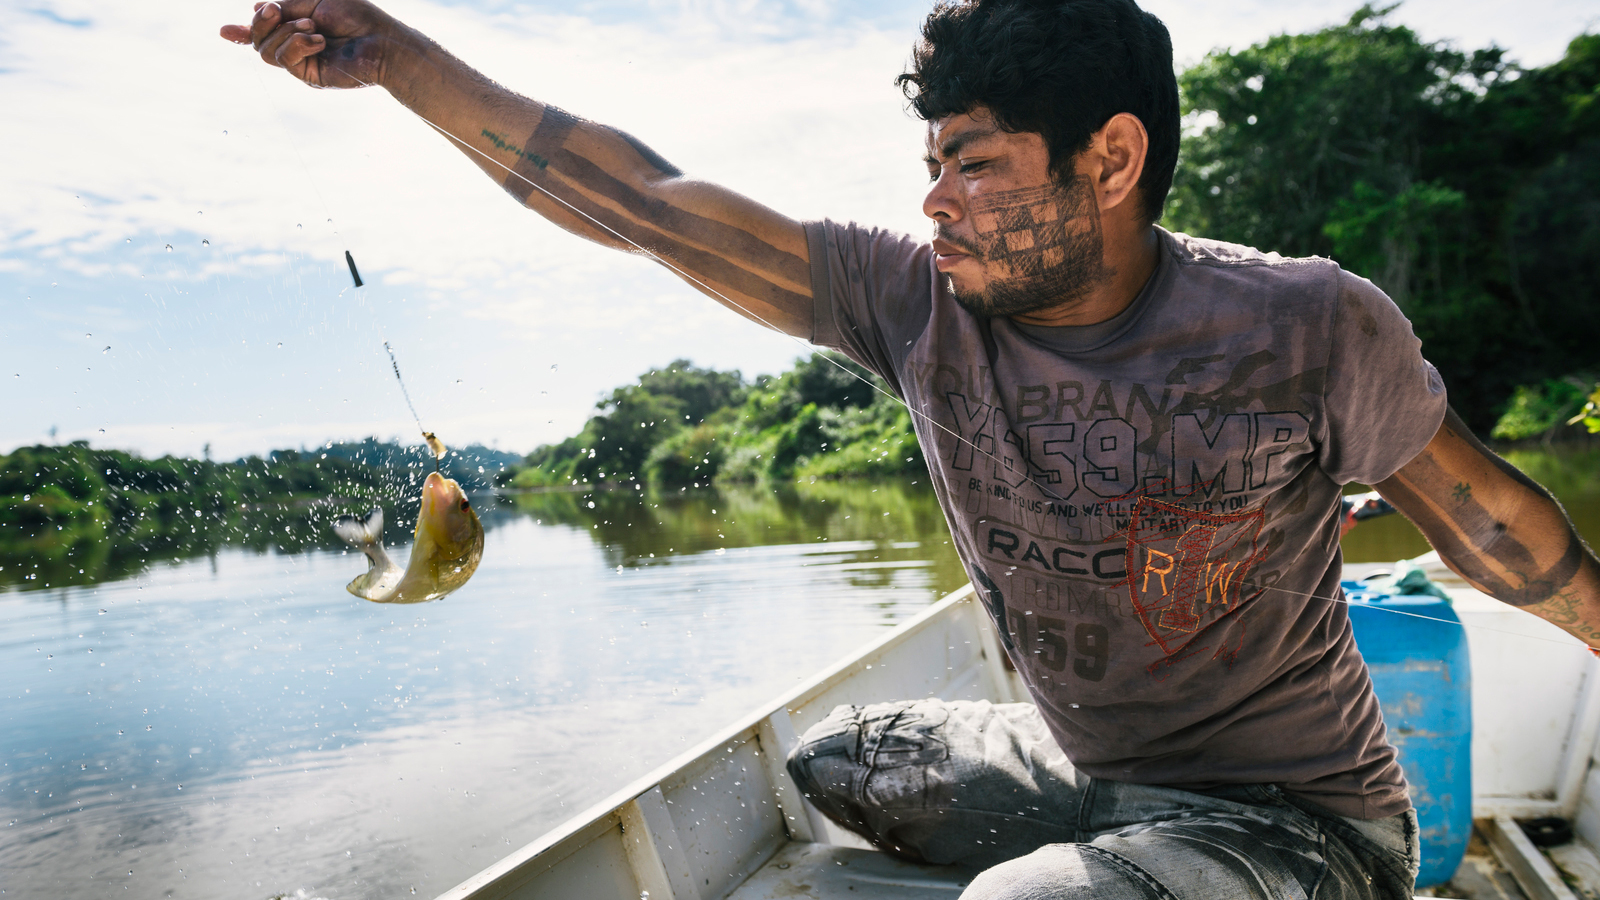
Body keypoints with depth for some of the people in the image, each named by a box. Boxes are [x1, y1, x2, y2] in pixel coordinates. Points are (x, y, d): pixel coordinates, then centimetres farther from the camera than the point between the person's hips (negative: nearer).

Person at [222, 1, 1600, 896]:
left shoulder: (1310, 328, -20)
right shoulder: (916, 299, -12)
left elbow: (1477, 509, -2)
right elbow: (644, 202, -14)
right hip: (1072, 765, 5)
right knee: (829, 763, 20)